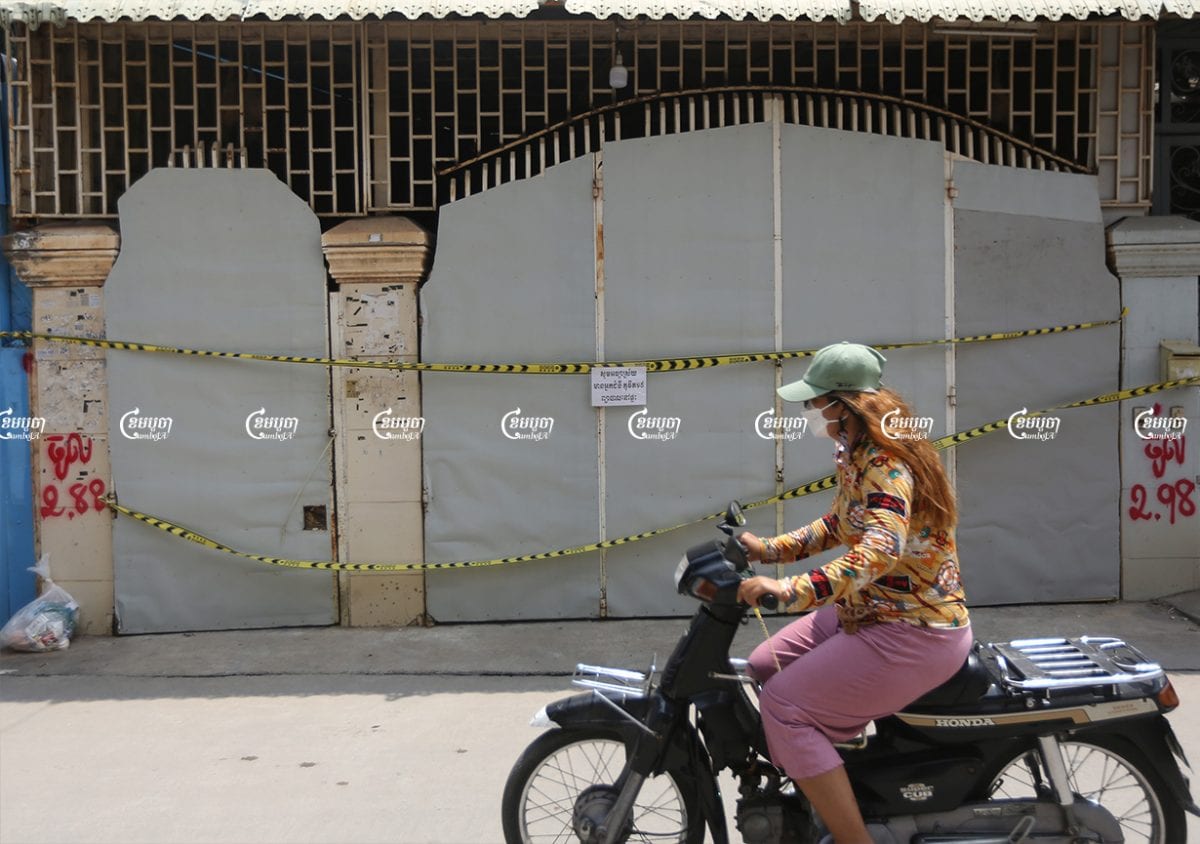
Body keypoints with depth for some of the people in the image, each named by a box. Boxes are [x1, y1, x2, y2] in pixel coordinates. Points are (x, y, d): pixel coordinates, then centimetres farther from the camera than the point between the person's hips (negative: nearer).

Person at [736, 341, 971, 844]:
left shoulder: (885, 464, -23)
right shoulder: (856, 454, 7)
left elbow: (881, 549, -39)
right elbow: (839, 526, 22)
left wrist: (790, 590, -47)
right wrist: (769, 549, 12)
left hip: (915, 633, -10)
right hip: (868, 612, 10)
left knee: (783, 707, -16)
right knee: (765, 666, 12)